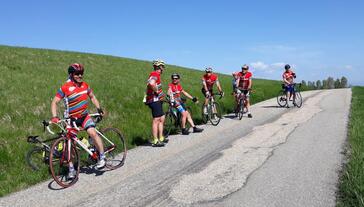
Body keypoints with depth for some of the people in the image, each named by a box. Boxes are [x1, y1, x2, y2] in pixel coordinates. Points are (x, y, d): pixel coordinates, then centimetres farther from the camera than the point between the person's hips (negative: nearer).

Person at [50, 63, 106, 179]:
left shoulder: (85, 85, -1)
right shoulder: (65, 88, -13)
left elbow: (92, 97, 14)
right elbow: (54, 102, -13)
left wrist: (99, 108, 4)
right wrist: (54, 116, -26)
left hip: (84, 116, 2)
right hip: (71, 119, -1)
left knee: (92, 132, -23)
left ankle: (102, 157, -6)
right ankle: (71, 169, 15)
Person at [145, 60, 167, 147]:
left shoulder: (155, 74, 19)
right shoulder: (155, 74, -13)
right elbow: (151, 83, -34)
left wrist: (161, 94, 16)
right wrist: (156, 91, -19)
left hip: (156, 100, 11)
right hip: (154, 100, -11)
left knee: (162, 118, 15)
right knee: (156, 120, -7)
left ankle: (161, 138, 22)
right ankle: (155, 141, -3)